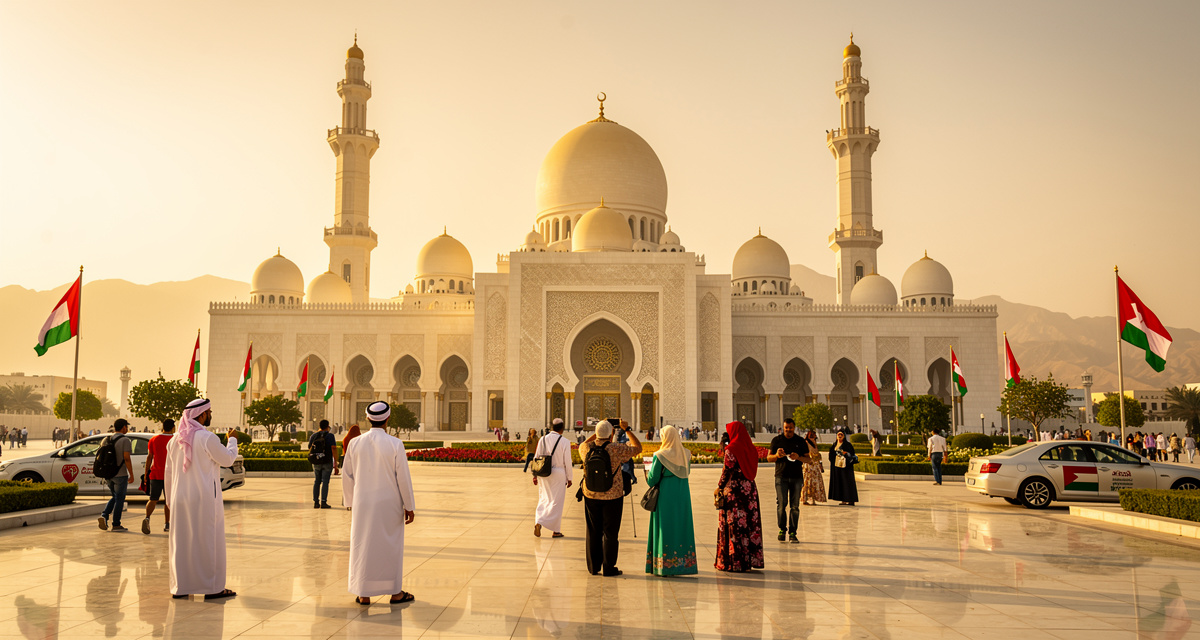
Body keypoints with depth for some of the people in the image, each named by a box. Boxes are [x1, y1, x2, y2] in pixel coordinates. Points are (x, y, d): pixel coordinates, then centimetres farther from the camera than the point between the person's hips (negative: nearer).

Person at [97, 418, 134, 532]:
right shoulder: (125, 440, -11)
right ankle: (116, 525, 5)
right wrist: (131, 474, -13)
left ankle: (104, 516, 0)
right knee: (119, 499, 3)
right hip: (120, 475, -6)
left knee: (115, 498, 20)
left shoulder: (107, 440, 9)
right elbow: (126, 458, -18)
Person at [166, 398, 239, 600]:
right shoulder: (207, 438, -14)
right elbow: (228, 459, -3)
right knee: (208, 541, 2)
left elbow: (168, 474, 12)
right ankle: (212, 588, 7)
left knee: (181, 542, 12)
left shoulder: (175, 440, 6)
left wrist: (170, 500, 21)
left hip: (180, 500, 6)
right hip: (204, 500, -6)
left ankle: (180, 587, 17)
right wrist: (232, 440, 15)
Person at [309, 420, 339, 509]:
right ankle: (323, 502, -6)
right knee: (325, 481, -2)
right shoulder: (330, 436, -7)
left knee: (317, 481, 13)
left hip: (316, 462, 4)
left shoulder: (313, 436, 6)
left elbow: (310, 449, 14)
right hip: (327, 462, -4)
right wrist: (335, 463, -13)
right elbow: (334, 449, -15)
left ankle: (316, 502, 11)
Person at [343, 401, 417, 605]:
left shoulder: (355, 443, -4)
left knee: (362, 545, 11)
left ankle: (364, 594, 17)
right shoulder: (395, 444, -12)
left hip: (363, 504, 2)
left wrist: (351, 502, 17)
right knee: (391, 546, 10)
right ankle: (395, 592, 19)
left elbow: (347, 476, 4)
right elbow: (403, 478, -9)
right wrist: (409, 506, 0)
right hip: (389, 504, -2)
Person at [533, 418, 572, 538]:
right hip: (558, 474, -3)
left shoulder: (543, 440, 0)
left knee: (544, 499, 17)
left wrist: (535, 475, 13)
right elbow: (567, 462, -8)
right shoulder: (565, 442, -10)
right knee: (556, 502, 6)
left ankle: (538, 522, 0)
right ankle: (556, 531, 9)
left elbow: (536, 458, 4)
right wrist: (569, 478, 3)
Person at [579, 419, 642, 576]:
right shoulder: (616, 449, -15)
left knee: (593, 532, 12)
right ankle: (608, 568, 9)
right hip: (612, 497, -3)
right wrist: (627, 430, 3)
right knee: (610, 532, 6)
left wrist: (596, 434, 20)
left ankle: (593, 567, 18)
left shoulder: (587, 448, -5)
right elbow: (638, 448, -2)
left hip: (591, 496, 4)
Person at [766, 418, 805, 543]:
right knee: (781, 505, -6)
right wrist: (777, 455, -13)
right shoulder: (776, 440, 7)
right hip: (781, 477, -1)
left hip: (797, 477, 1)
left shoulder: (801, 441, 9)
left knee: (795, 506, -1)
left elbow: (808, 459, 8)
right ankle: (782, 529, 13)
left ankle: (792, 533, 5)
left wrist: (798, 457, -13)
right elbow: (769, 458, 9)